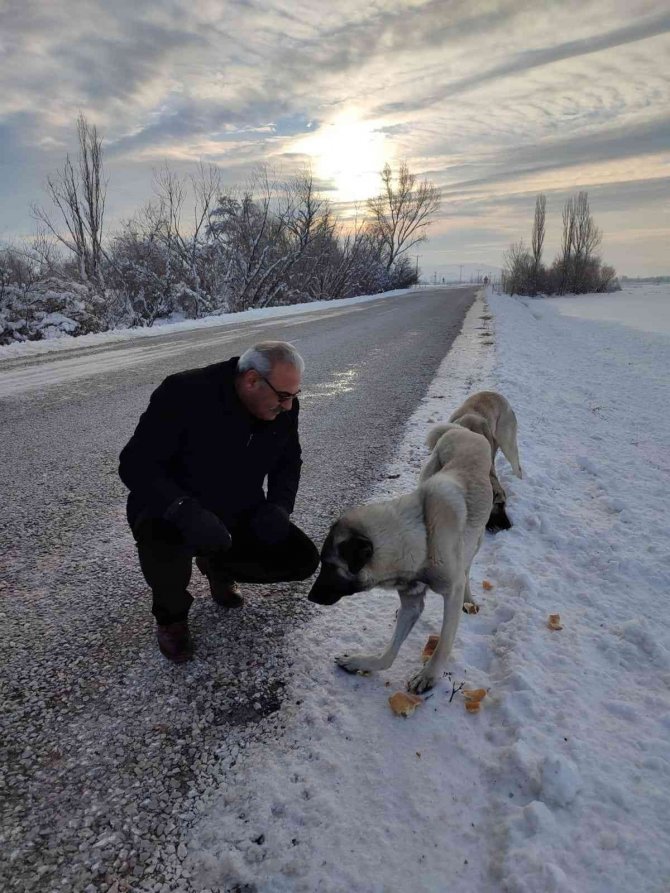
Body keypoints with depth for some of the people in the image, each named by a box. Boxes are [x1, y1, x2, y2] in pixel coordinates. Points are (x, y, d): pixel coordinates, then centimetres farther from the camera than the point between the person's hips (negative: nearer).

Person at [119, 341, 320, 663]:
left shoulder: (283, 407, -10)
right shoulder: (184, 393, -27)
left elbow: (288, 461, 7)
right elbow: (135, 463, -25)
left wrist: (279, 506, -13)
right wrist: (184, 510, -40)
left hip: (239, 515, 5)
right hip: (171, 514, -5)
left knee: (302, 559, -9)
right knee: (164, 549, -38)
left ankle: (217, 565, 20)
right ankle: (171, 614, -1)